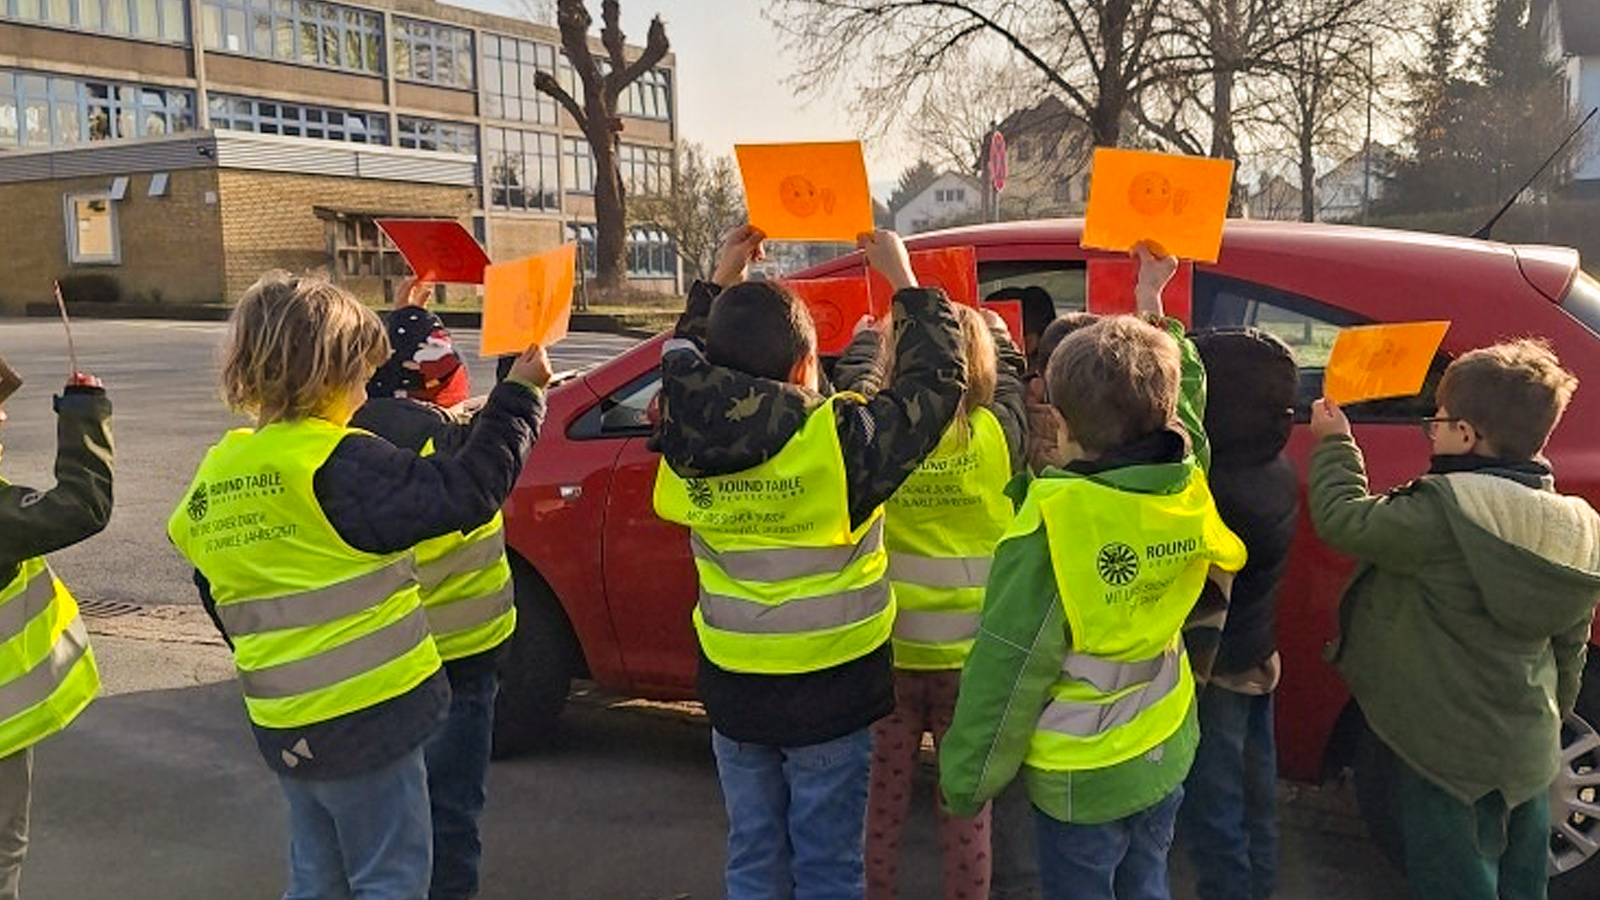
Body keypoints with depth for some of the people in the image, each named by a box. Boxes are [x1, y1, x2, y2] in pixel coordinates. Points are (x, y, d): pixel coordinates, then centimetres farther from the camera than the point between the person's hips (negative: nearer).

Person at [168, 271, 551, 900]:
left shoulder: (215, 481, 5)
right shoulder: (340, 465, -20)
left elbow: (223, 605, 14)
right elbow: (468, 490, -22)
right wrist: (521, 394, -12)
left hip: (282, 724, 8)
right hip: (365, 717, -8)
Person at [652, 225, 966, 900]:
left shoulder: (686, 440, -12)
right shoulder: (840, 440, -24)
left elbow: (684, 362, 11)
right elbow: (937, 382, -11)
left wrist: (719, 281, 14)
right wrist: (904, 280, -1)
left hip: (734, 692, 4)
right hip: (831, 693, -4)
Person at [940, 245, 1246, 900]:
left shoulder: (1054, 523, -28)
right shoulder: (1188, 490, -11)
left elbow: (1008, 667, -23)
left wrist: (966, 778, -10)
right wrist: (1153, 305, 24)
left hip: (1082, 775, -5)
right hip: (1166, 752, 6)